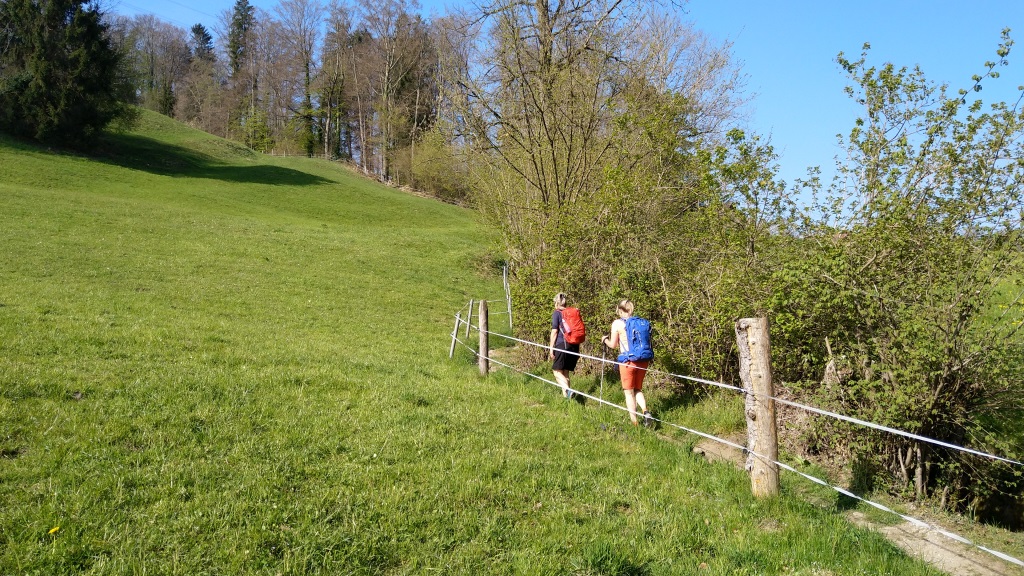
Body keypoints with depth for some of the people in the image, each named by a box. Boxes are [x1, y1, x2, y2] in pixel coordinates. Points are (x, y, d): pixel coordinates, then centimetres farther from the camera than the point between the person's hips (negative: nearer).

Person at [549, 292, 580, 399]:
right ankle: (565, 396, 13)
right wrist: (578, 349, 23)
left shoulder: (557, 313, -2)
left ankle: (568, 390, -25)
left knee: (557, 372, -2)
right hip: (574, 346, 6)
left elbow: (554, 331, -8)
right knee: (565, 372, 14)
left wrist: (551, 348, -4)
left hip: (562, 345, -6)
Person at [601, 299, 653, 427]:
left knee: (629, 392, 5)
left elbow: (613, 345, -1)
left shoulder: (617, 323, -4)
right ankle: (645, 412, -5)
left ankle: (634, 422, 4)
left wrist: (605, 340, 18)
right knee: (638, 390, 19)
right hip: (643, 360, 5)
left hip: (627, 361, -4)